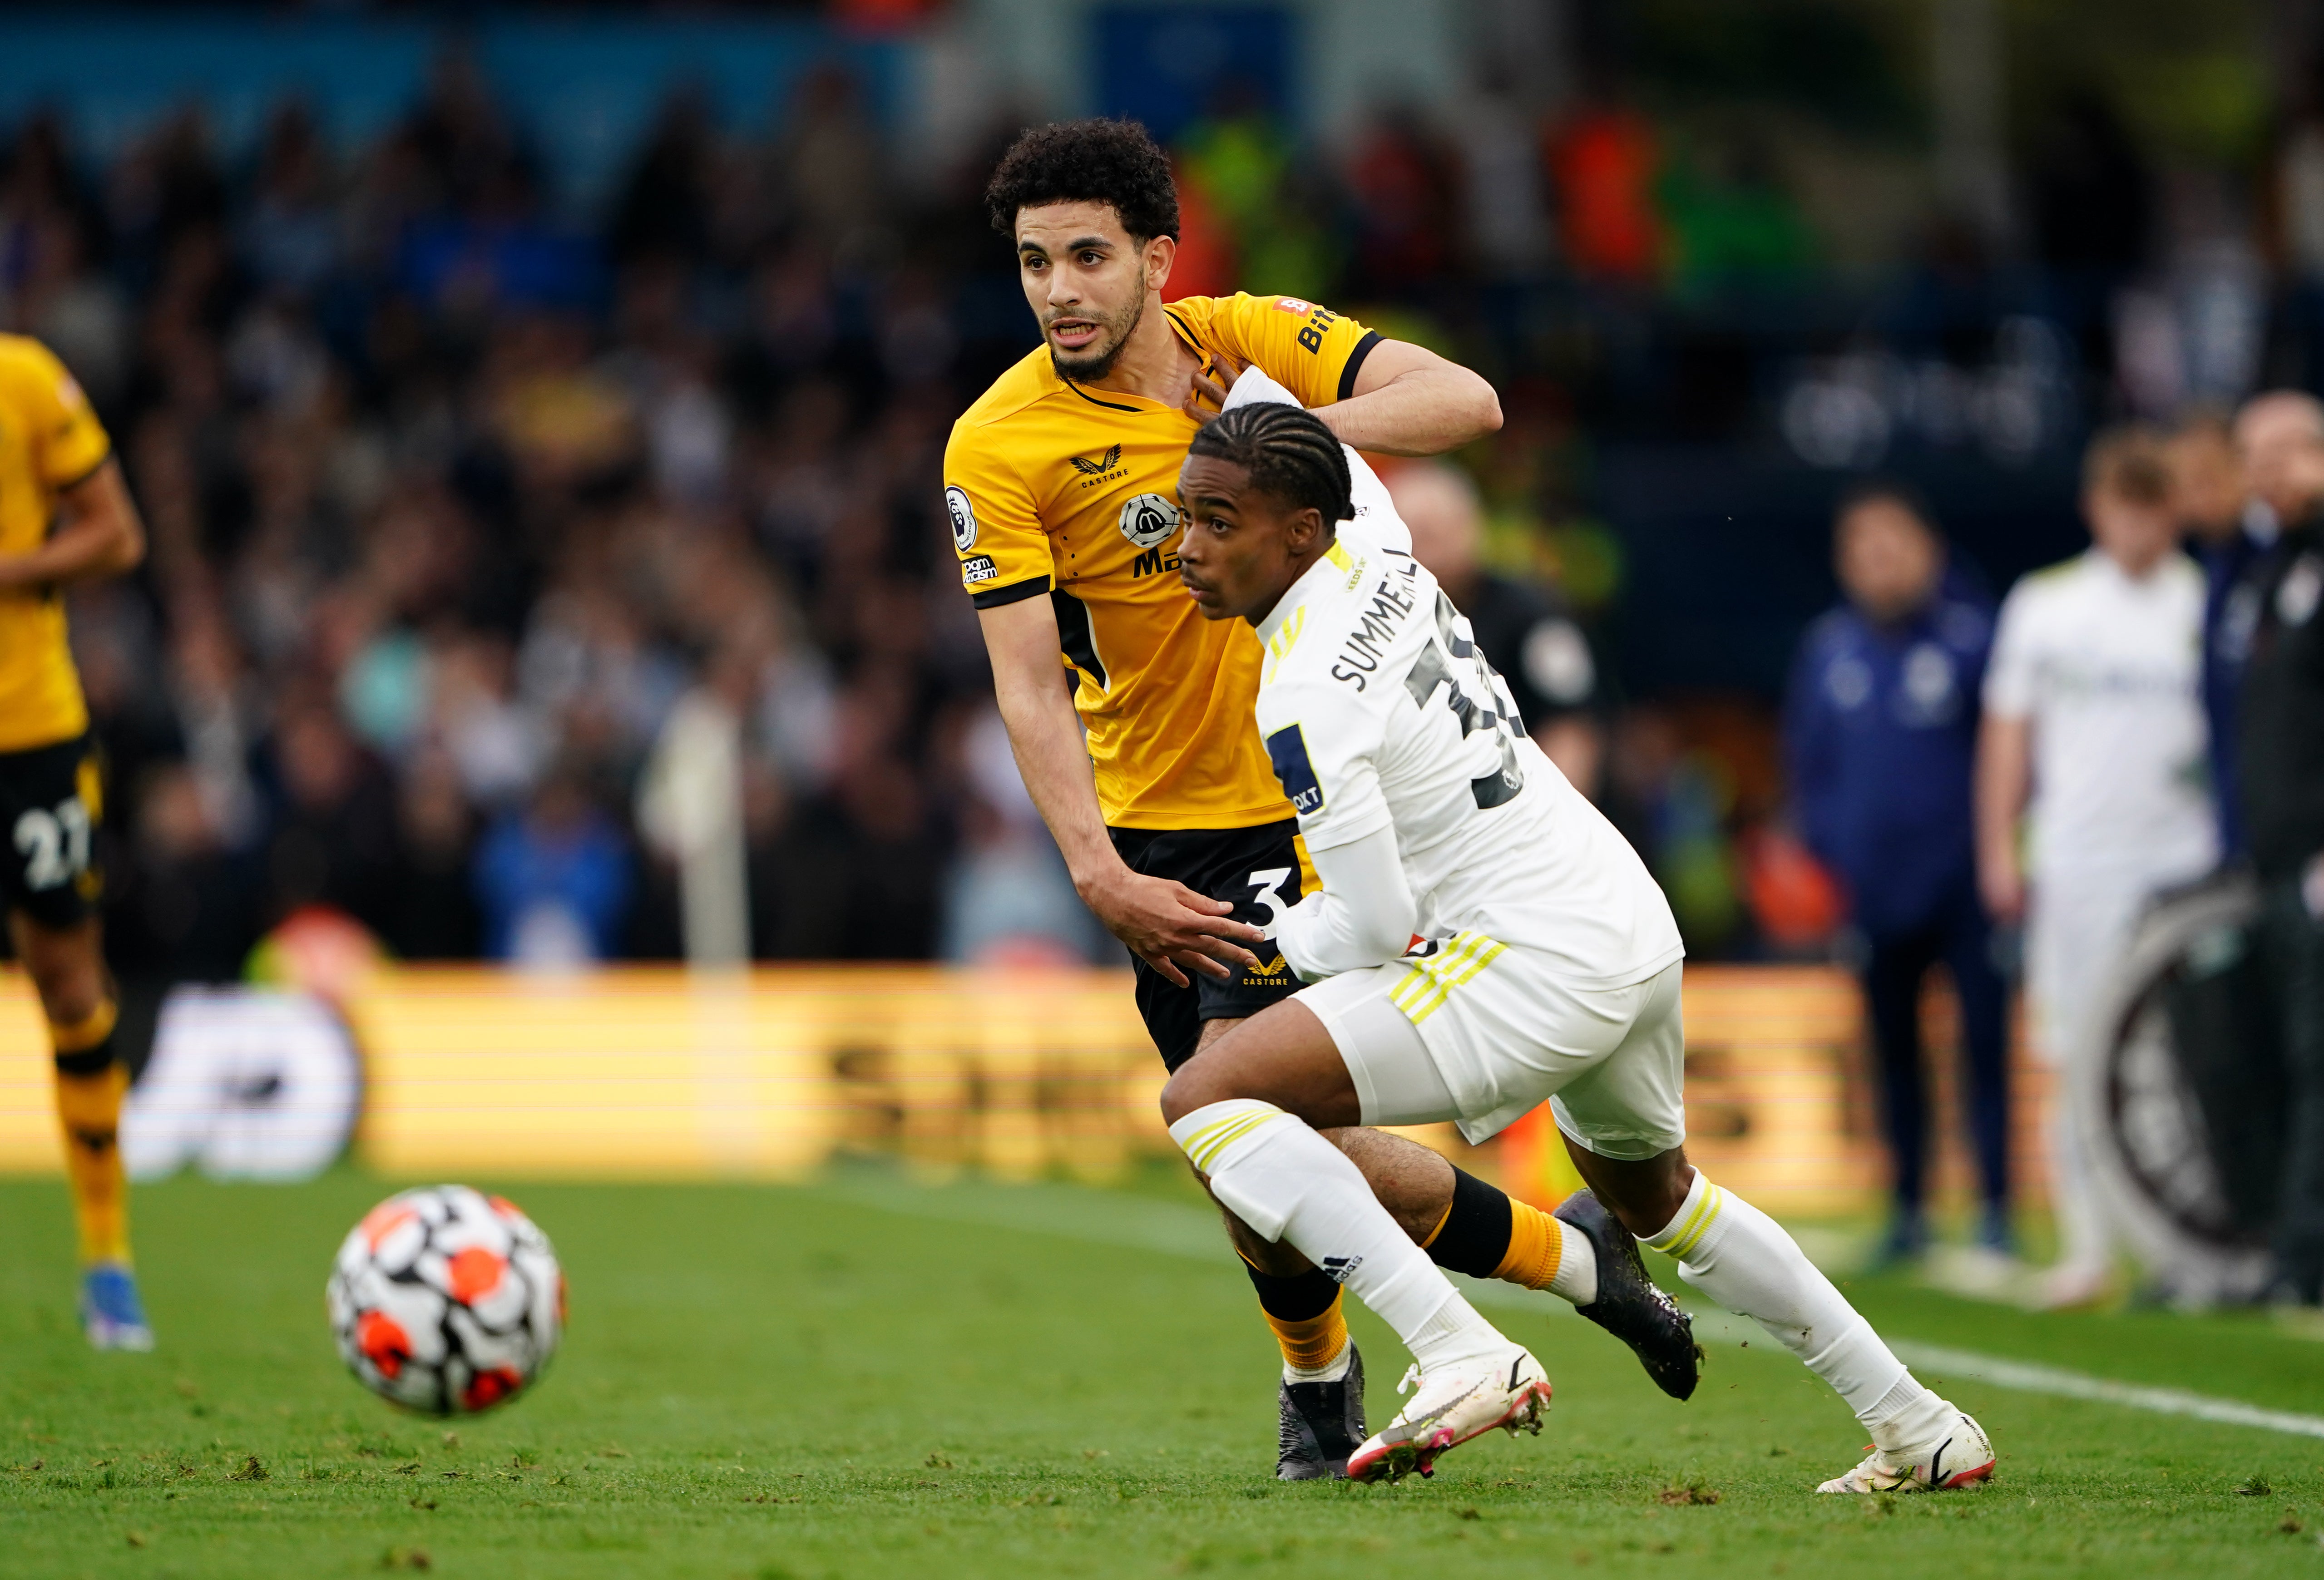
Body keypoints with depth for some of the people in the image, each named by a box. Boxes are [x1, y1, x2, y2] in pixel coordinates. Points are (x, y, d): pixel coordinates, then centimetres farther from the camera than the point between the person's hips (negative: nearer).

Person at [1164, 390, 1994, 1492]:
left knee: (1208, 1099, -14)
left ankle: (1461, 1357, -22)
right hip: (1639, 922, 10)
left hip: (1535, 967, -10)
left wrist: (1283, 935, 3)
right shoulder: (1374, 547, 4)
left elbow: (1379, 929, -15)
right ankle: (1916, 1428, 41)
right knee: (1653, 1194, 35)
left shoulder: (1304, 699, -19)